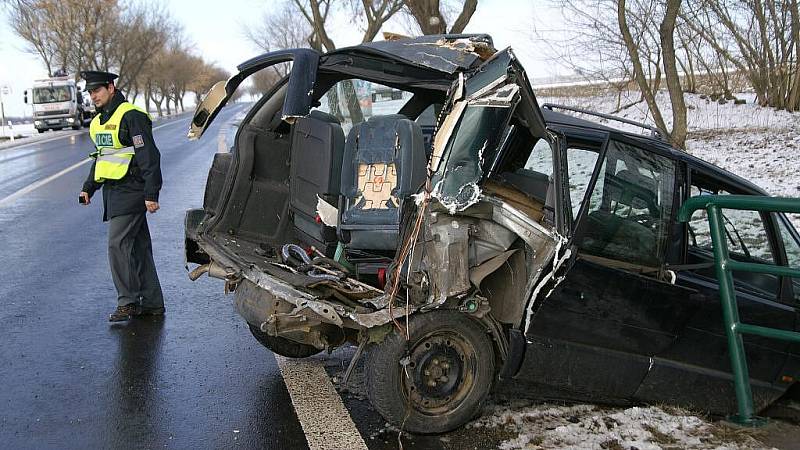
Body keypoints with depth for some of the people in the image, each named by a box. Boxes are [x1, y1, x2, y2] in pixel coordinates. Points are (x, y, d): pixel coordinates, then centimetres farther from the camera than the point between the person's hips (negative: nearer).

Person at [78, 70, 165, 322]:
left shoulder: (131, 116, -12)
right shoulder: (98, 122, 18)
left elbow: (149, 156, -17)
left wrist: (151, 194, -21)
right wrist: (89, 188, 20)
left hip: (130, 192, -9)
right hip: (113, 192, 9)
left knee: (118, 244, -11)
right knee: (137, 247, 10)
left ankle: (128, 303, -2)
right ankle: (152, 303, 16)